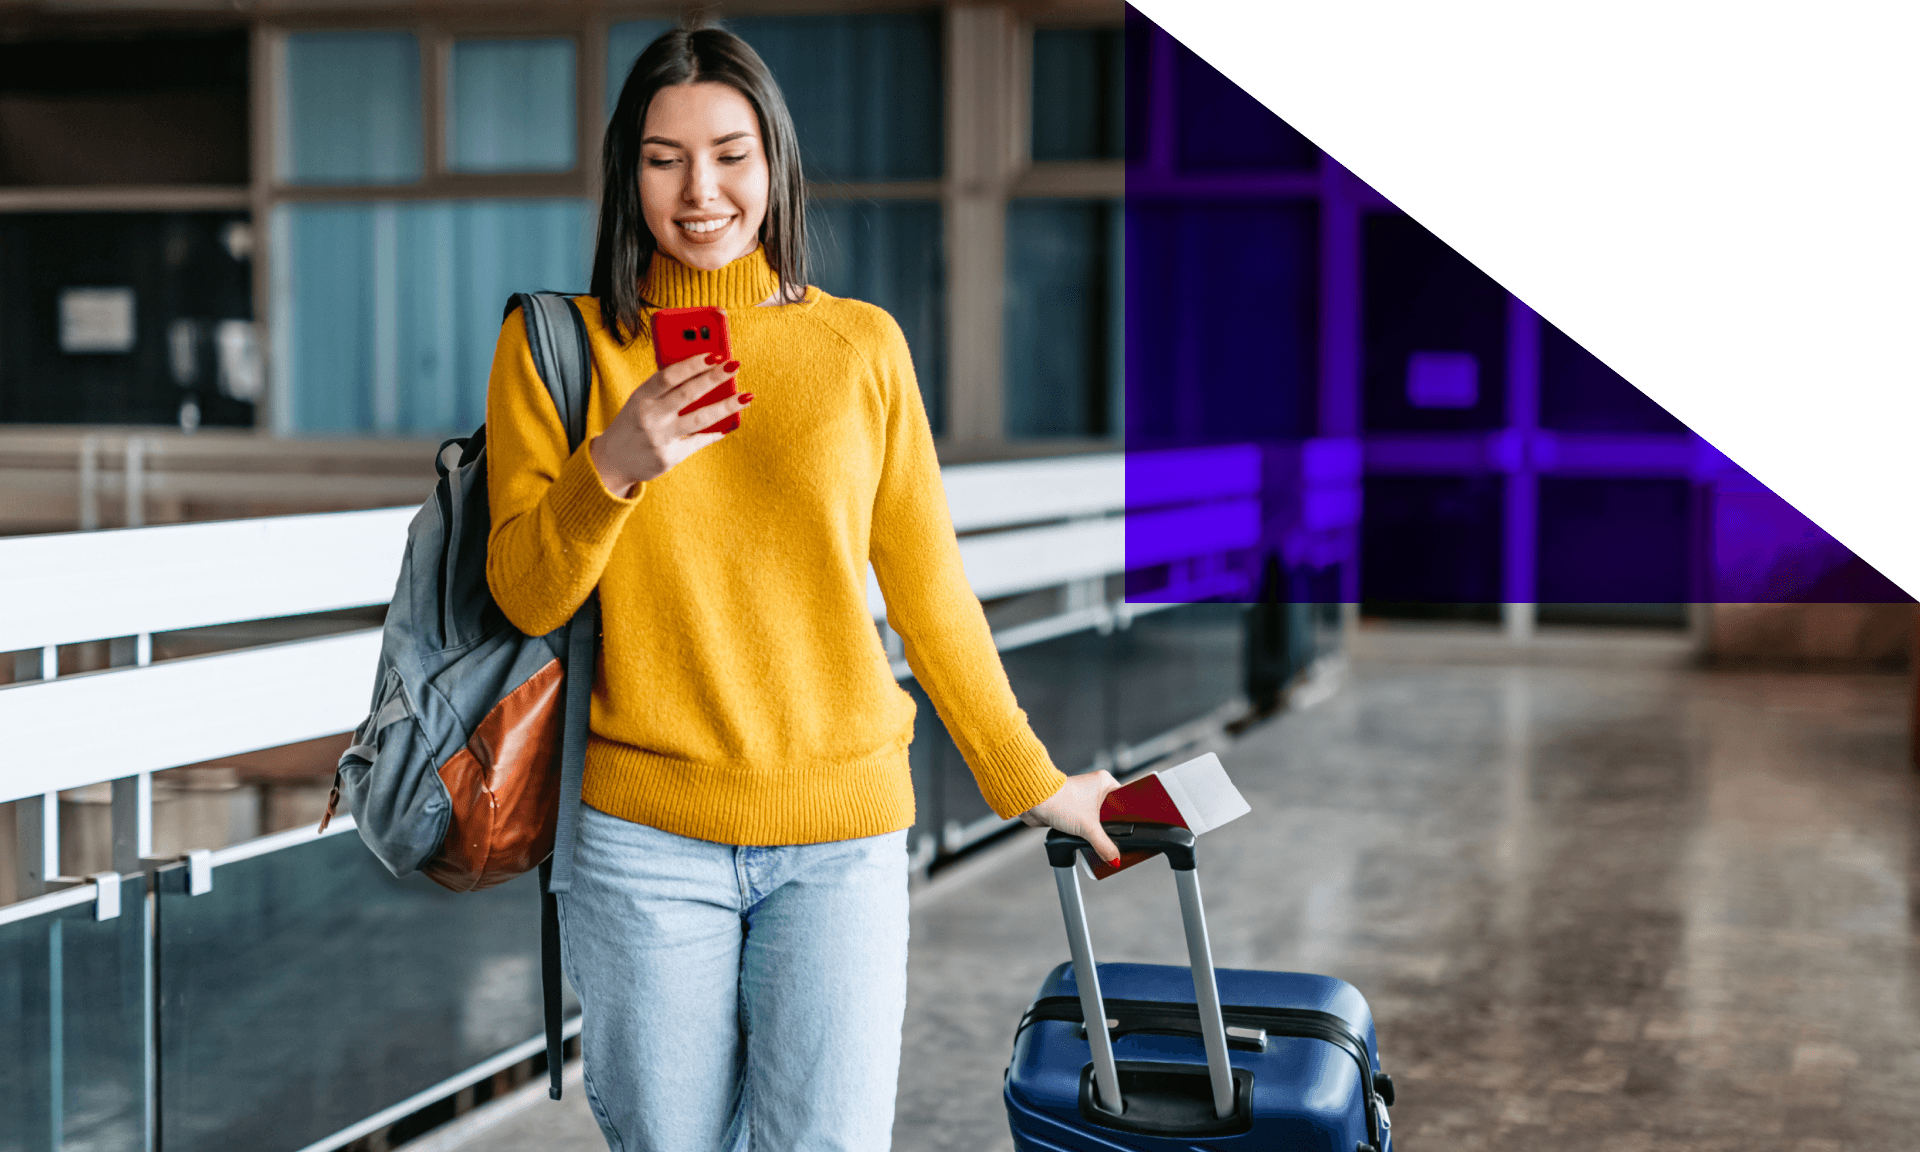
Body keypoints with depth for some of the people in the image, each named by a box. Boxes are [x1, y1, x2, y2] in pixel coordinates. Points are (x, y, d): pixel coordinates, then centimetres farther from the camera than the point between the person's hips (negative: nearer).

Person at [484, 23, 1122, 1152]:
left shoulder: (860, 343, 5)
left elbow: (928, 587, 10)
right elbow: (525, 596, 0)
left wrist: (1030, 780, 14)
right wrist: (613, 466, -18)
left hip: (843, 830, 0)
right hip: (648, 834, 0)